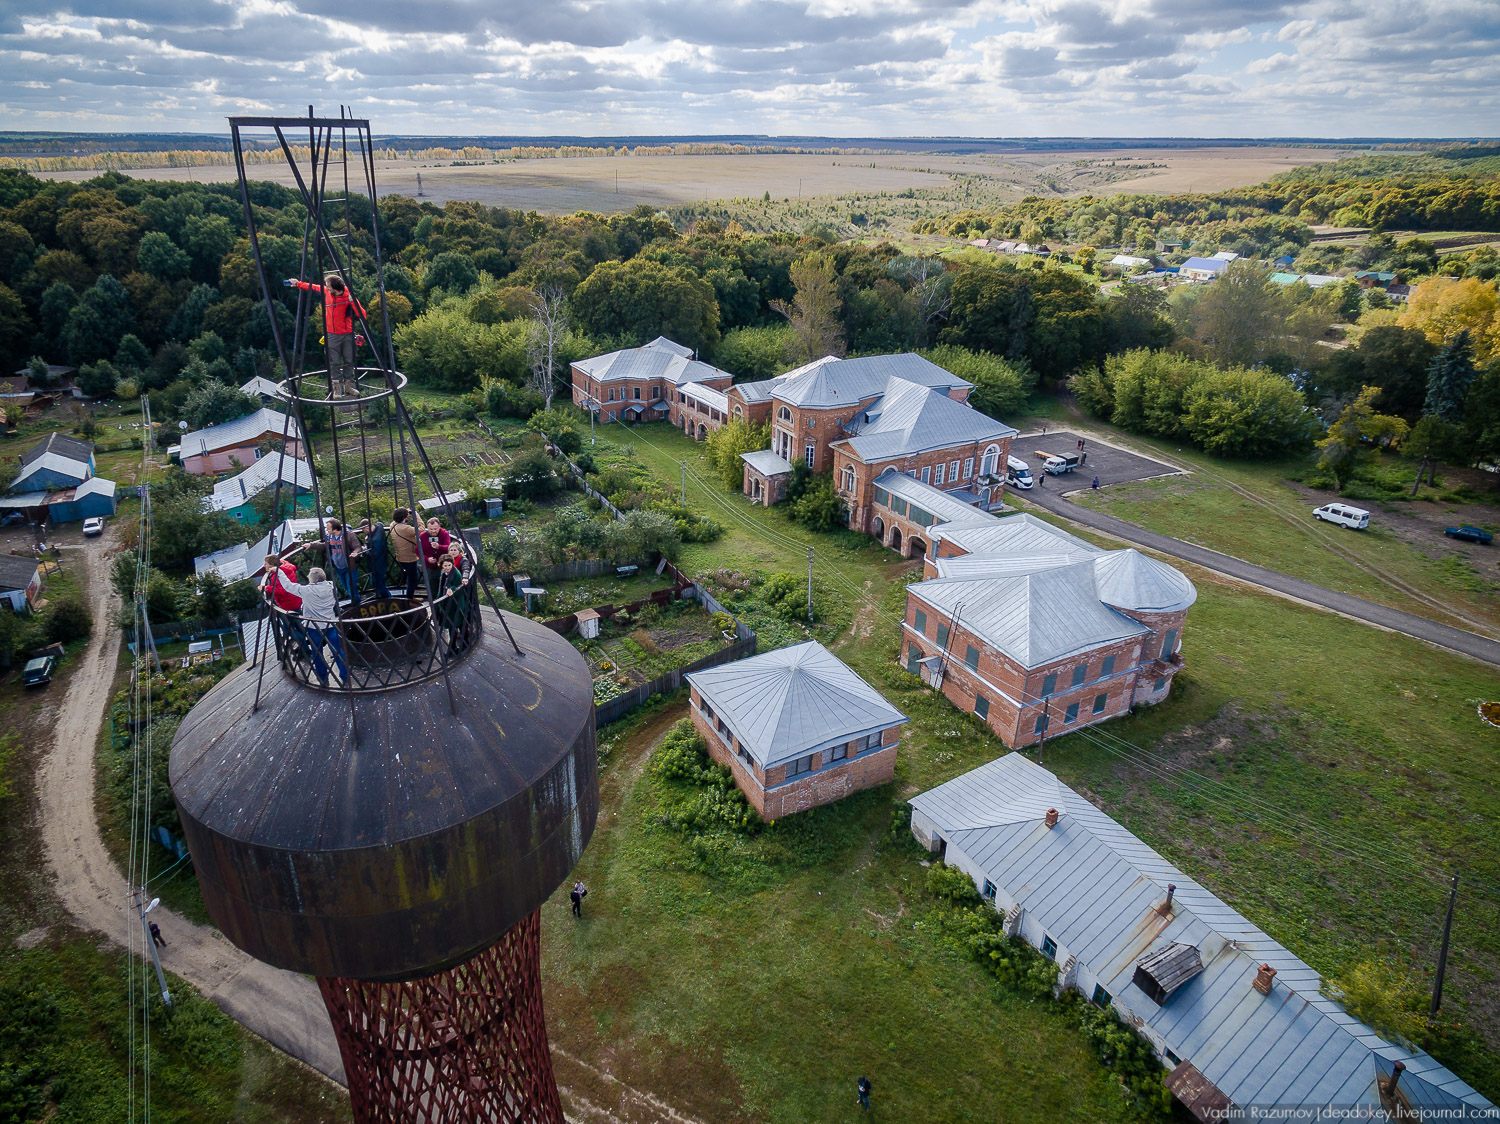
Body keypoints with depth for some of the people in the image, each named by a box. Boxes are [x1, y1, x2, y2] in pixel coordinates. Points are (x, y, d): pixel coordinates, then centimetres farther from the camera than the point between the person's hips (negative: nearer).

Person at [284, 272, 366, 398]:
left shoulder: (349, 296, -15)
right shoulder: (326, 292, -3)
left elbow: (362, 315, -24)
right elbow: (313, 287, 19)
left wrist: (353, 302, -35)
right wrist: (298, 284, 24)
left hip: (347, 335, -2)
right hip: (332, 335, 3)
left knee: (349, 361, 5)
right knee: (334, 362, 0)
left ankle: (349, 385, 16)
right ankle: (336, 388, 2)